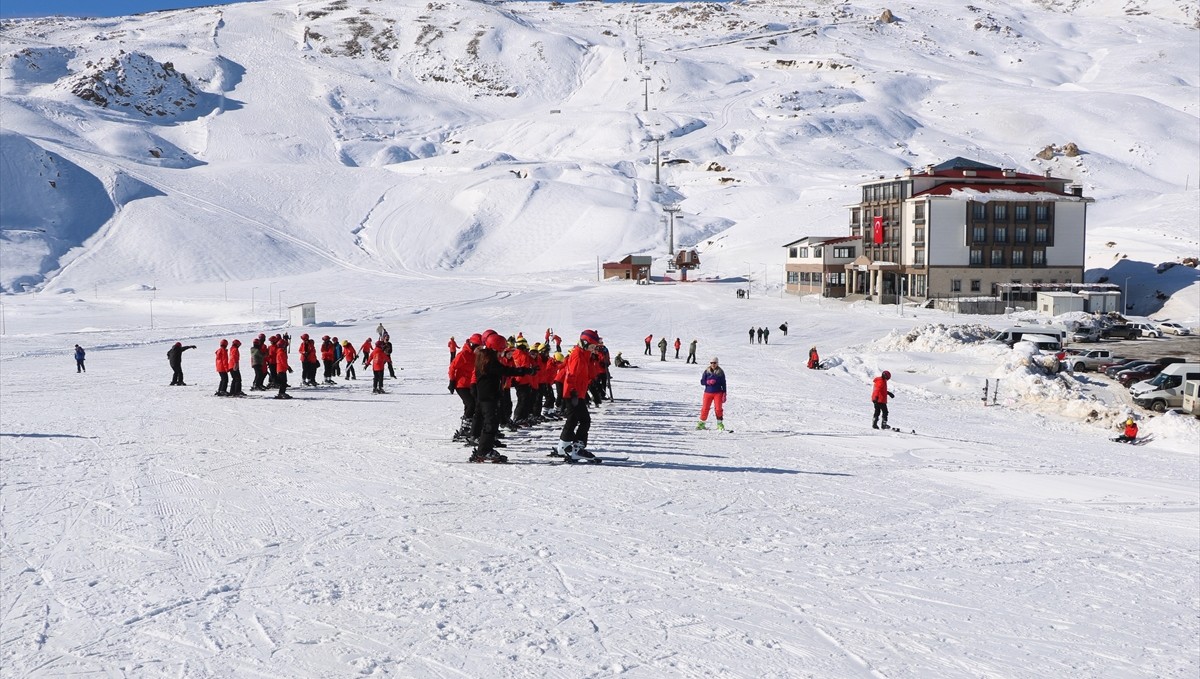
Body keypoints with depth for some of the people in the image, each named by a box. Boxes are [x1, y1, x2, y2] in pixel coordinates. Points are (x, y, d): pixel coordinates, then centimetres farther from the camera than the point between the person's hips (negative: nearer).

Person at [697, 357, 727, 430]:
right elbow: (702, 381, 4)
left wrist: (724, 394, -1)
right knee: (705, 408, 0)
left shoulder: (720, 372, 2)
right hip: (708, 392, 1)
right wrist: (708, 382, -16)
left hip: (718, 392, -1)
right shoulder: (707, 371, 3)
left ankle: (720, 424, 6)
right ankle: (701, 423, 14)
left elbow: (723, 383, 4)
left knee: (718, 408, -7)